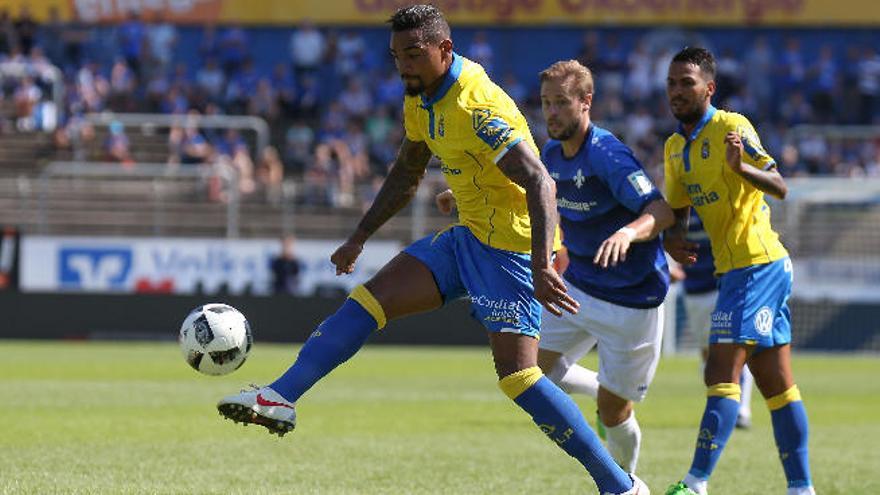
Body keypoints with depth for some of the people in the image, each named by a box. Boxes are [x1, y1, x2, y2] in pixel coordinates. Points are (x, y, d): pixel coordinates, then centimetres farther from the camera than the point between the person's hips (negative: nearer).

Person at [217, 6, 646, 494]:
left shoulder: (477, 107, -24)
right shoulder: (421, 101, 6)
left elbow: (540, 183, -31)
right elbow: (405, 176, 23)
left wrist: (541, 267, -41)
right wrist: (359, 238, 24)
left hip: (512, 246, -9)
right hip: (469, 235, 9)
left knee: (516, 374, -16)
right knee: (367, 299, 0)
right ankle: (279, 399, -1)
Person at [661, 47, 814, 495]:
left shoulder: (731, 127, -13)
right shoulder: (674, 148, 13)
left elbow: (779, 187, -19)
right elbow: (677, 209, 20)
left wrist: (741, 166, -37)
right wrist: (671, 238, -2)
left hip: (756, 265, -9)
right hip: (734, 268, 9)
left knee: (721, 374, -16)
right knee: (776, 384, 10)